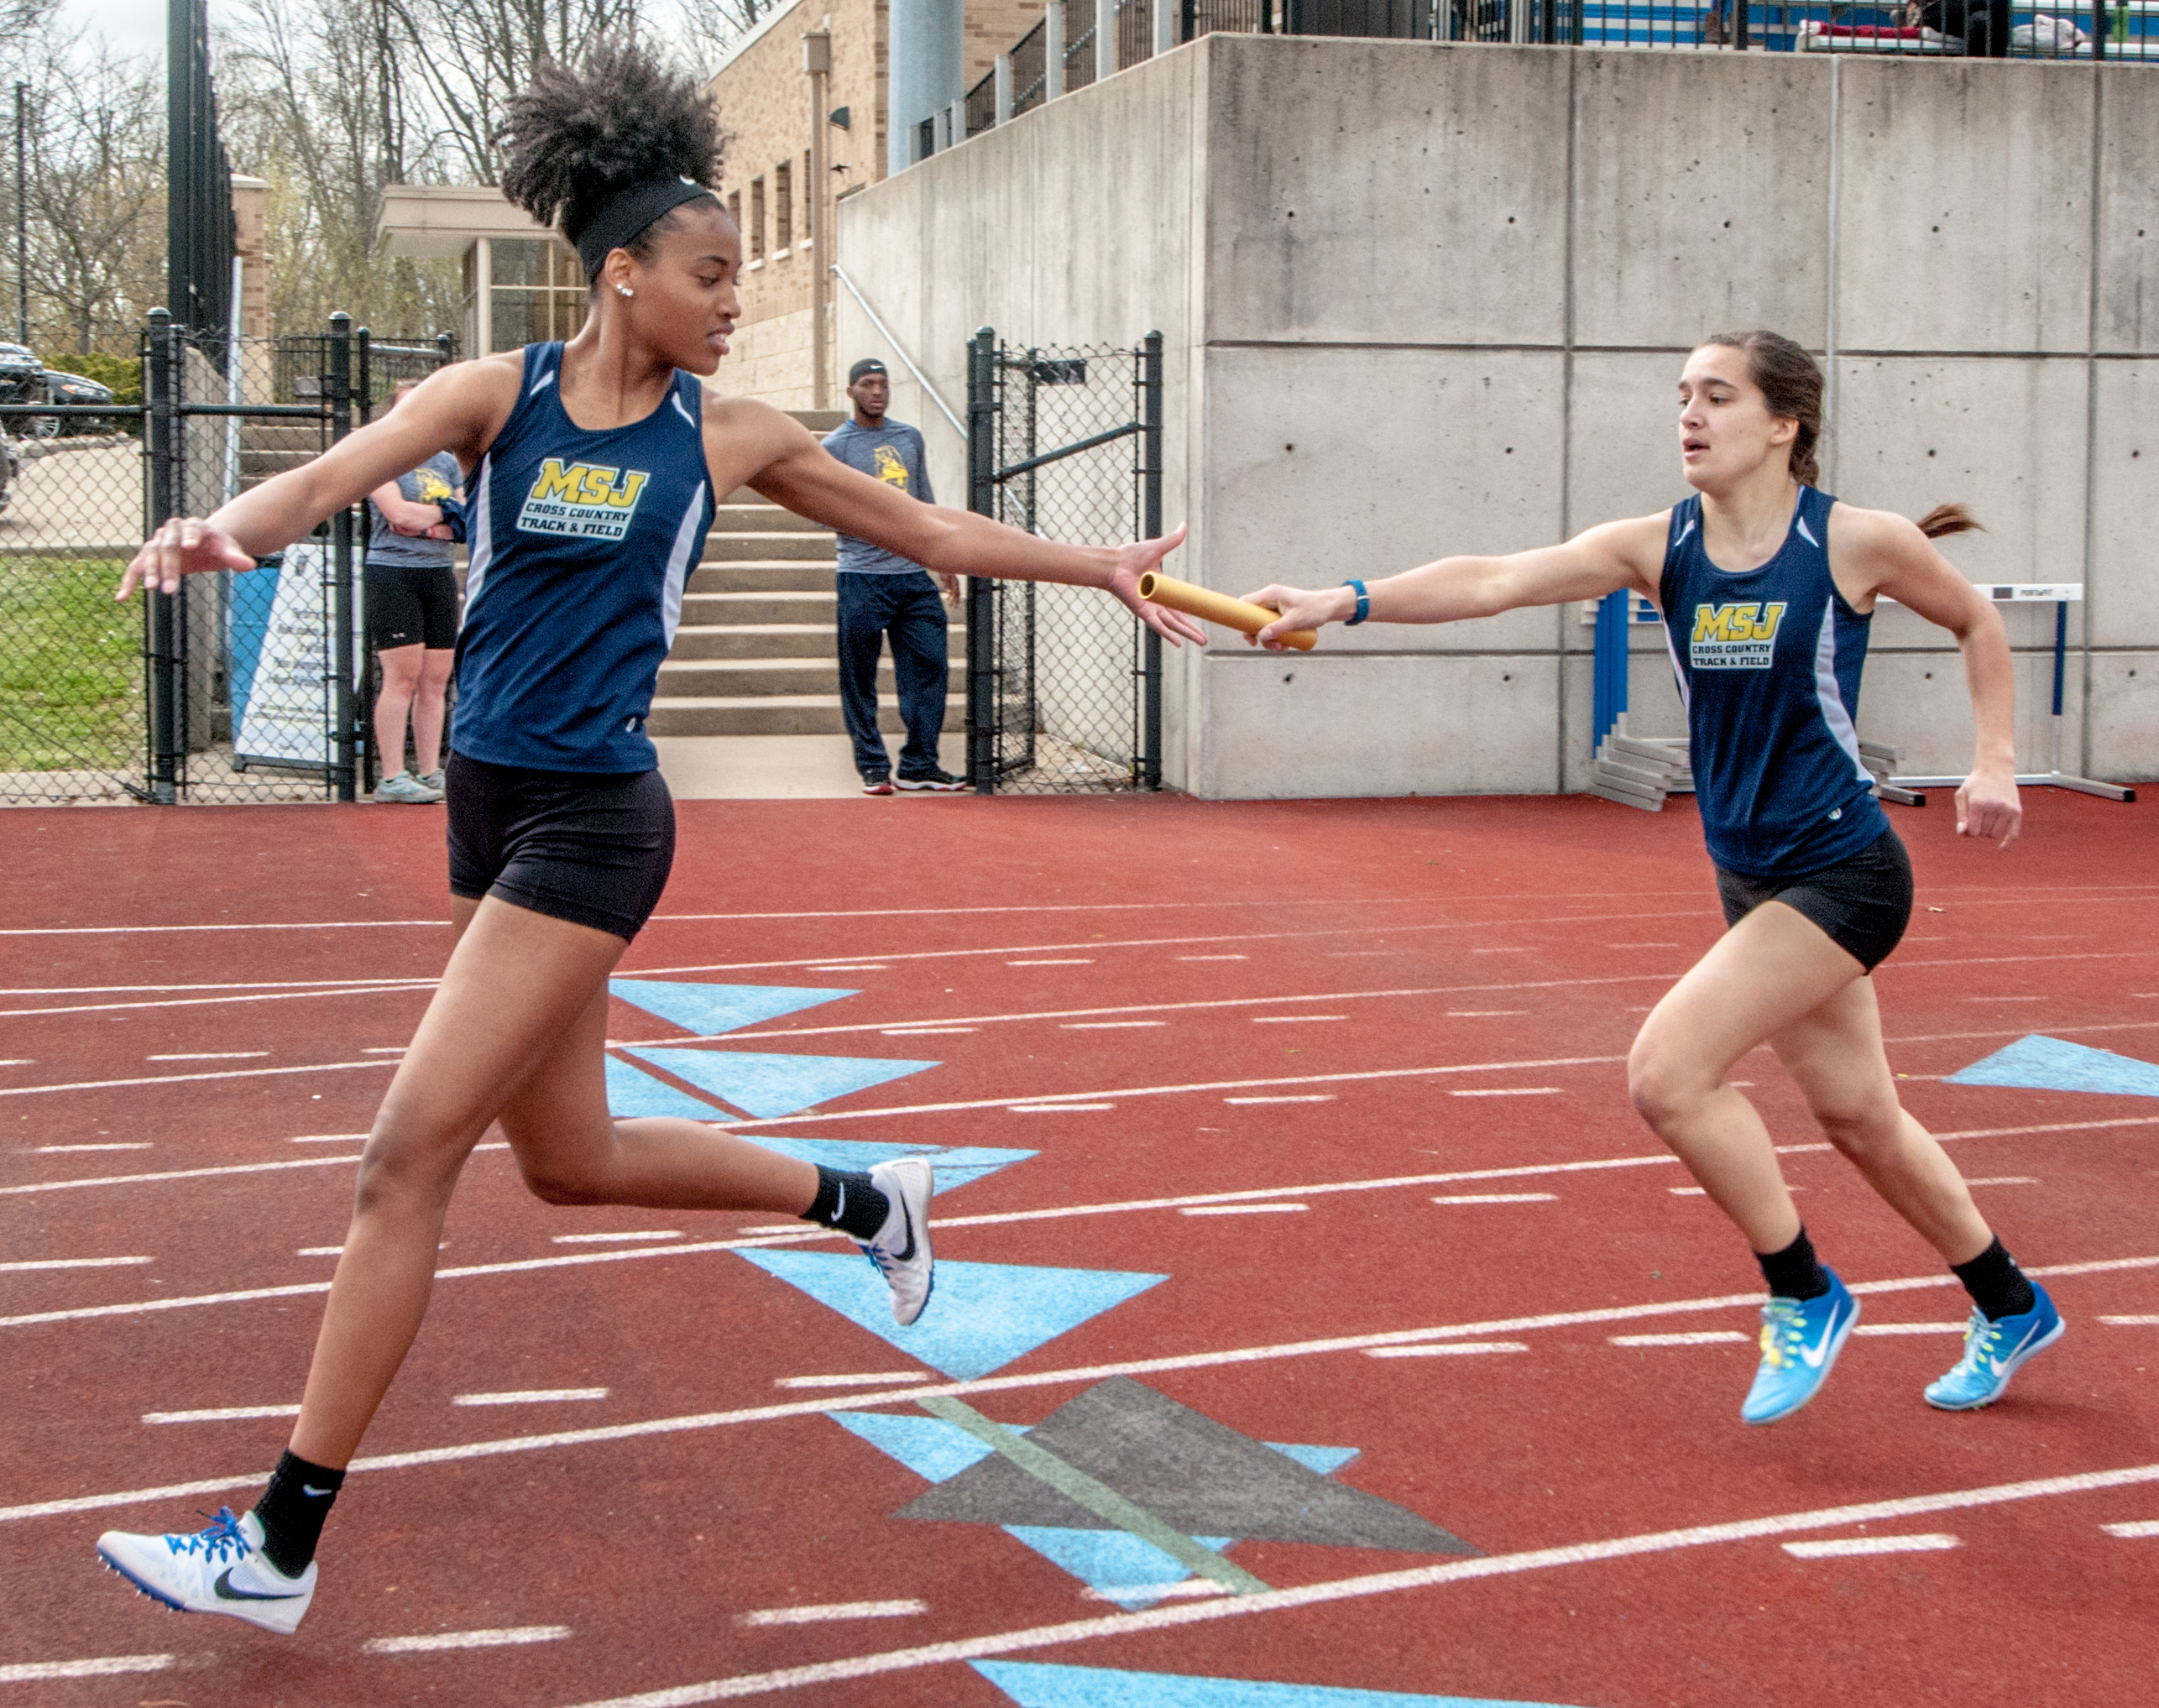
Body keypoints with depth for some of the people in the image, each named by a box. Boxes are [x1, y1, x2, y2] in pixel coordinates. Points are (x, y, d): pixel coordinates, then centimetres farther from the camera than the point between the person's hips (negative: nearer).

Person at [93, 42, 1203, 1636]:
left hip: (594, 822, -4)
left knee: (408, 1159, -9)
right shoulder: (500, 394, 1)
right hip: (491, 803, 4)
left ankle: (282, 1547, -2)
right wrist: (223, 528, -35)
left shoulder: (728, 432, 0)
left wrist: (1098, 564, 11)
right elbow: (325, 479, -14)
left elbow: (925, 527, 12)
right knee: (573, 1157, 16)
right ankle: (866, 1200, 40)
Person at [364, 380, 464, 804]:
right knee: (402, 677, -10)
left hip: (440, 576, 6)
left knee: (435, 680, 4)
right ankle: (392, 778, -9)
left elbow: (468, 525, 9)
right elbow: (399, 513, -15)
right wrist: (447, 511, -2)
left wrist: (427, 525, -8)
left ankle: (430, 773, 8)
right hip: (392, 573, -6)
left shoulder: (447, 462, 16)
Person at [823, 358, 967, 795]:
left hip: (915, 577, 5)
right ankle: (873, 767, 7)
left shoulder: (909, 438, 16)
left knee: (929, 667, -1)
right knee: (860, 679, -2)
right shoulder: (836, 445, 0)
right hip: (862, 578, -4)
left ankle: (919, 766, 6)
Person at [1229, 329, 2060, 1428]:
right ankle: (2010, 1309, 40)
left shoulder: (1858, 542, -12)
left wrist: (1995, 760, -1)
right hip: (1751, 878, 6)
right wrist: (1348, 601, -30)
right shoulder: (1657, 547, -2)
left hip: (1843, 872, -6)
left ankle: (1803, 1296, 3)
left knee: (1667, 1068, -17)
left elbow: (1978, 622, 7)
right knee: (1858, 1116, 17)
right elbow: (1497, 581, -16)